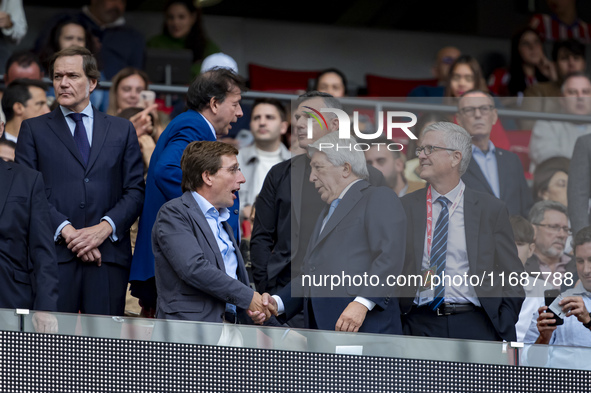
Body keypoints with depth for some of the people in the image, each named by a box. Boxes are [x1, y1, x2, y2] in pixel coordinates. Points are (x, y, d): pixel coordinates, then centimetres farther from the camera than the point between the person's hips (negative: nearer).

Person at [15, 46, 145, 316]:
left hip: (109, 255, 1)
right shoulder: (34, 130, 13)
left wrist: (104, 228, -7)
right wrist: (66, 231, -10)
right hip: (54, 254, -1)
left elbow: (135, 190, 10)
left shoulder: (121, 130, 17)